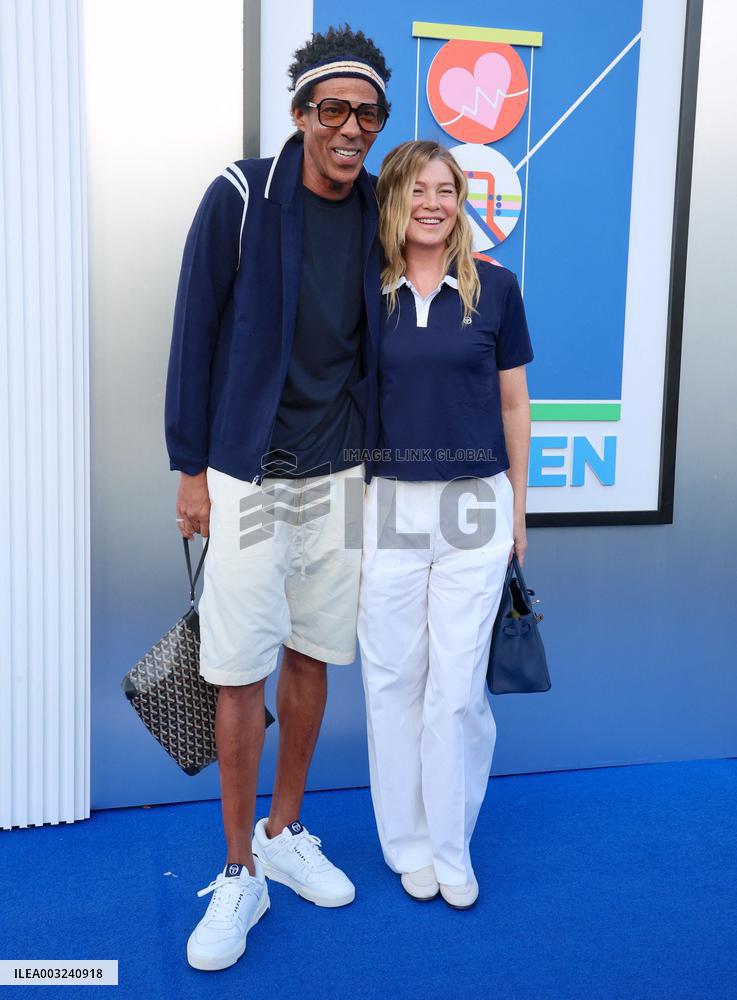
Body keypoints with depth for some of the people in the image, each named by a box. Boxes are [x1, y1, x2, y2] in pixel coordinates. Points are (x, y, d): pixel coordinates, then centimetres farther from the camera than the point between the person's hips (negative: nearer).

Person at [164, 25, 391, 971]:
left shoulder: (377, 213, 3)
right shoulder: (240, 197, -9)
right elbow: (196, 333, -6)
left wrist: (375, 461, 11)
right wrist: (190, 468, -6)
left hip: (337, 476, 4)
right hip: (247, 476, -4)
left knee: (311, 656, 13)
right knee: (240, 672, 0)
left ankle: (284, 833, 32)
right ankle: (239, 873, 16)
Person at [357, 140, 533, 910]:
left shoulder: (495, 287, 1)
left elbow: (513, 402, 7)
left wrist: (518, 508, 8)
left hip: (473, 505, -1)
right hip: (388, 505, 1)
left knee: (458, 686, 2)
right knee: (392, 679, 8)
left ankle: (452, 849, 22)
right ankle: (410, 846, 26)